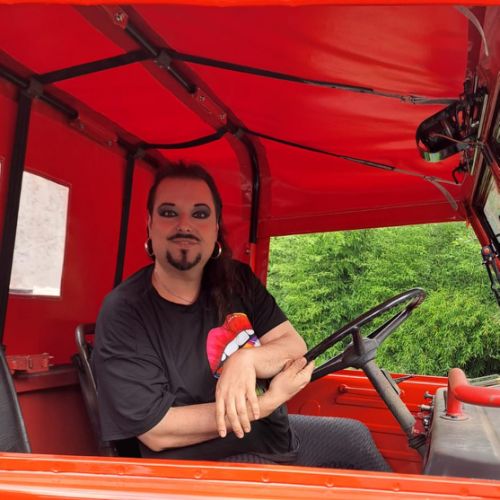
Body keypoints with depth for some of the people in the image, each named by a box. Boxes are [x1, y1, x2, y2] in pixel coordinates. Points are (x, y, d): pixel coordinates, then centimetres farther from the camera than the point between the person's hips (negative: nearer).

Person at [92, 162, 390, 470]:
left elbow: (296, 347, -6)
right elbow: (155, 431, -24)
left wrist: (247, 360, -29)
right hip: (207, 464, -6)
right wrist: (268, 401, -26)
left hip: (273, 433, 7)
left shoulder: (236, 281, -2)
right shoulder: (122, 313, -20)